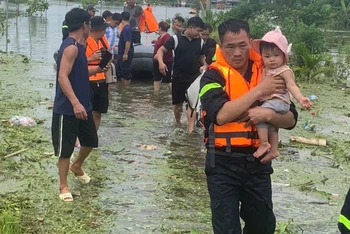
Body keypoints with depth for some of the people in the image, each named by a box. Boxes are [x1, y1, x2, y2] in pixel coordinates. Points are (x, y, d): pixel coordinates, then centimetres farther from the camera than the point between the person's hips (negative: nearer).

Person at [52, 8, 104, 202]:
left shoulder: (78, 46, 11)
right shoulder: (71, 47, -20)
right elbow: (63, 77, -28)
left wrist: (97, 69, 18)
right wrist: (75, 103, -35)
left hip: (83, 105, 10)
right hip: (67, 109, -10)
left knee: (90, 141, 19)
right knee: (65, 148, 2)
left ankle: (76, 167, 44)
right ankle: (63, 186, 15)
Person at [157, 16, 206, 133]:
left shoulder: (200, 41, 4)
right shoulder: (176, 39, -8)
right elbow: (161, 50, -6)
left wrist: (204, 65, -3)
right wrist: (161, 62, -25)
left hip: (194, 77, 1)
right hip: (178, 77, -1)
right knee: (178, 103, 11)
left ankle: (190, 128, -14)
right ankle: (178, 123, 36)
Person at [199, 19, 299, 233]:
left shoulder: (267, 74, 2)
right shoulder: (214, 76, -8)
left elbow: (291, 120, 0)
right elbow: (220, 115, -26)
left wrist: (269, 114, -21)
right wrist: (259, 90, -21)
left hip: (258, 163, 4)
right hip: (223, 164, -4)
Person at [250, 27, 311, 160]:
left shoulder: (284, 71, -13)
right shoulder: (265, 70, 10)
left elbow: (292, 86, -24)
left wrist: (300, 99, -39)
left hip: (279, 101, -9)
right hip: (269, 101, 9)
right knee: (271, 126, 22)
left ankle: (264, 143, -18)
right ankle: (274, 149, 40)